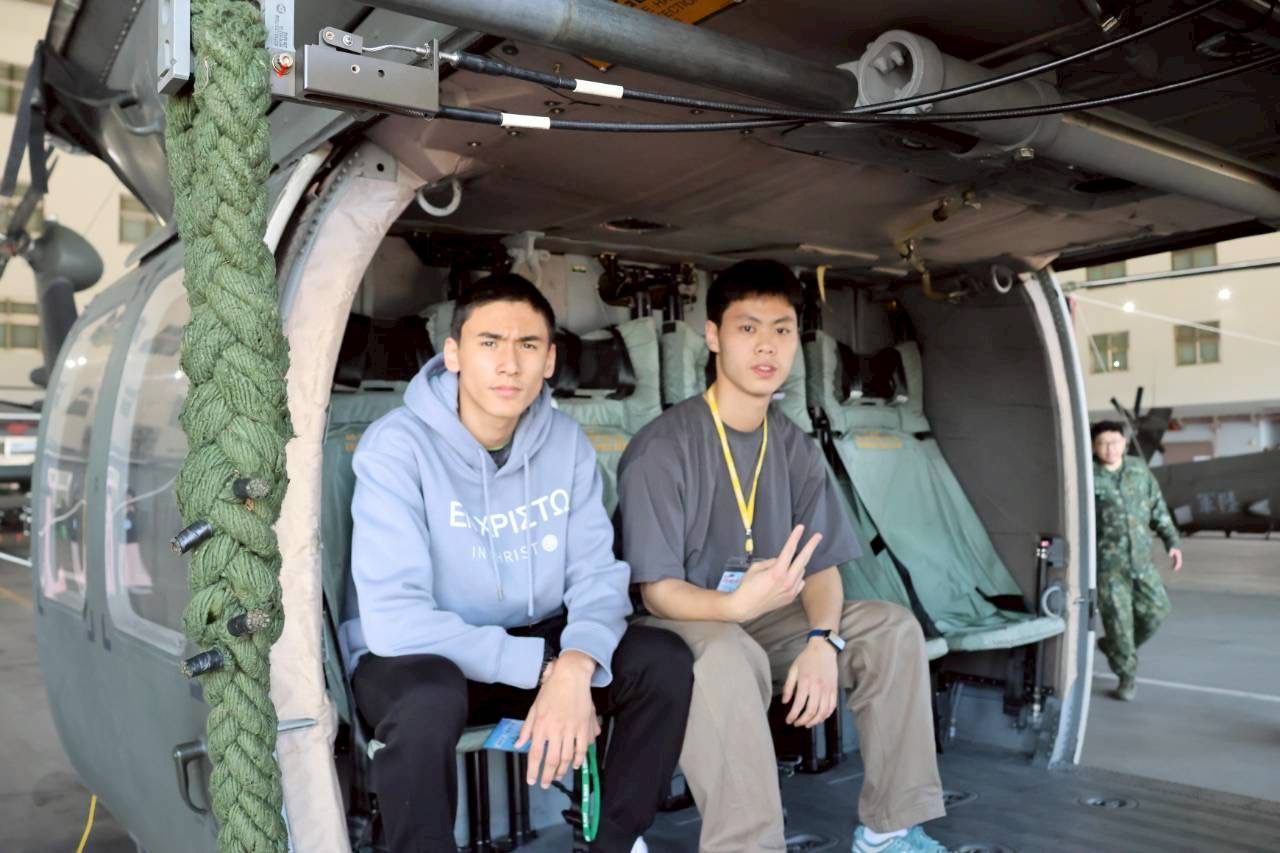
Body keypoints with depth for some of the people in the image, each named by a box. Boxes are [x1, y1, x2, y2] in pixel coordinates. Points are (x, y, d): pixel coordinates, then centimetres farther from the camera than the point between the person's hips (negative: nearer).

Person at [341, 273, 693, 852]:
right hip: (423, 659, -4)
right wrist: (543, 666, -30)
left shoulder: (566, 442, -6)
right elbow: (392, 619, -28)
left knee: (665, 661, -16)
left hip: (534, 648, 5)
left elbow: (597, 576, -9)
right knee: (428, 701, -38)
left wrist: (574, 668, -31)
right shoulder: (396, 447, -21)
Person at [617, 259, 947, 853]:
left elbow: (821, 567, 0)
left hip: (768, 620, 6)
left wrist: (822, 640, -22)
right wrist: (738, 604, -39)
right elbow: (657, 591, -19)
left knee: (893, 627, -10)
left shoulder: (796, 449, 1)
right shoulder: (662, 448, -17)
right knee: (728, 655, -38)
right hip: (686, 624, -6)